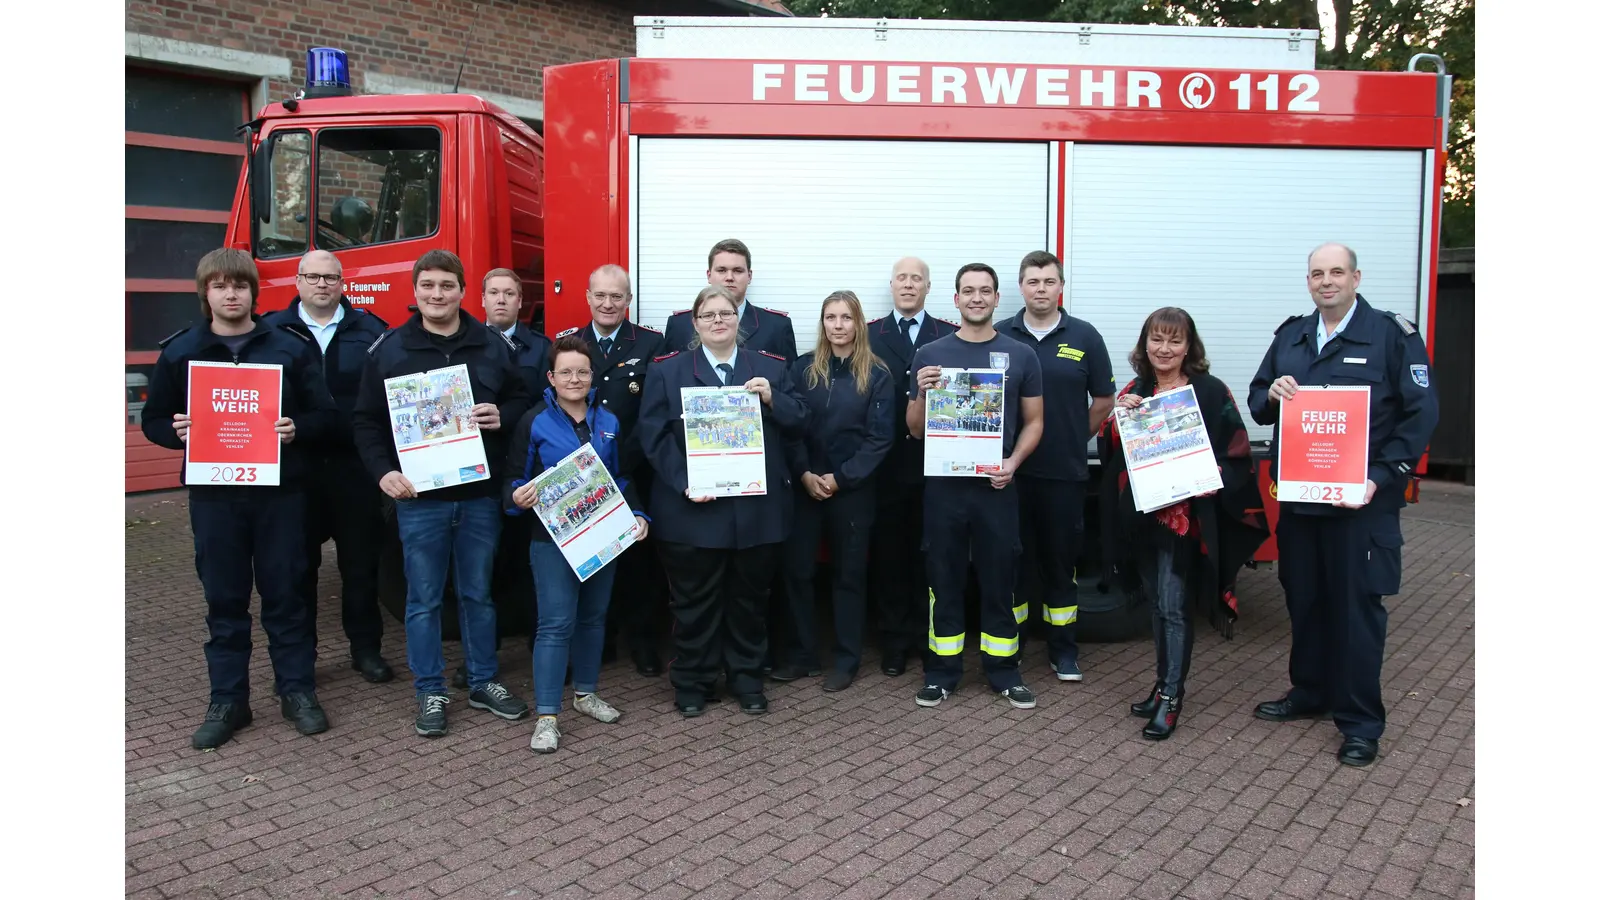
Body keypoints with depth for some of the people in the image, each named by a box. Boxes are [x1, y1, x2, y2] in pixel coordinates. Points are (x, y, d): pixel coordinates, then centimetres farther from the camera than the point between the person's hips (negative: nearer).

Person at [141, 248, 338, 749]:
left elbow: (324, 415, 2)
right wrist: (178, 431, -12)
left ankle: (297, 690, 18)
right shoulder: (180, 351, 6)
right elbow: (153, 420, 10)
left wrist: (296, 430, -18)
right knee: (224, 599, 8)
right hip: (213, 494, 1)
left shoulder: (291, 347, 3)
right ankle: (227, 701, 18)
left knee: (285, 594, 6)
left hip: (280, 490, -1)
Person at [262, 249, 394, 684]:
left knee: (361, 561, 7)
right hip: (292, 465, 0)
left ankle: (366, 647, 19)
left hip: (355, 465, 0)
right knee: (297, 563, 8)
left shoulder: (371, 330, 6)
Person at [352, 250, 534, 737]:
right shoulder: (388, 348, 0)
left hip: (480, 493, 1)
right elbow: (367, 420, 1)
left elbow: (522, 398, 11)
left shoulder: (494, 344, 4)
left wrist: (503, 416, -11)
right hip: (419, 496, -1)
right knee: (423, 600, 7)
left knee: (478, 593, 13)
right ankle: (430, 692, 20)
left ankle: (484, 682, 26)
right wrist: (383, 471, -12)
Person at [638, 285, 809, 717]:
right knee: (695, 600, 7)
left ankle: (747, 679, 28)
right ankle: (692, 682, 22)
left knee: (749, 597, 12)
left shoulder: (770, 368, 9)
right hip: (693, 508, -2)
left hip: (757, 508, 2)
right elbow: (655, 435, -3)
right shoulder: (668, 370, 4)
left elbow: (798, 425, 4)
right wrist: (684, 483, -16)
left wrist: (772, 398, -15)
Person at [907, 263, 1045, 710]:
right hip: (943, 484, 0)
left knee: (1000, 579, 7)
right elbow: (915, 429, 5)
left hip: (996, 484, 0)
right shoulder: (930, 354, 4)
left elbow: (1034, 421, 7)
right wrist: (922, 393, -14)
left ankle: (1004, 671, 20)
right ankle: (941, 672, 18)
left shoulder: (1021, 355, 4)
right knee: (944, 580, 8)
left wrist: (1013, 462, -10)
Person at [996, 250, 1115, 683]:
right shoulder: (999, 336, 2)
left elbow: (1103, 400, 8)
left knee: (1061, 559, 8)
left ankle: (1064, 650, 19)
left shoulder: (1084, 337, 2)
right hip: (1009, 470, 0)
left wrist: (1076, 439, 7)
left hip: (1065, 471, 0)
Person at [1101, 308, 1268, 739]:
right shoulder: (1134, 392, 9)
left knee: (1173, 606, -5)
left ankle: (1171, 697, 5)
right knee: (1157, 604, 14)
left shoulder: (1211, 392, -6)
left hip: (1187, 514, -5)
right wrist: (1119, 418, -9)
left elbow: (1236, 451, -4)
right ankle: (1165, 684, 26)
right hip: (1143, 514, 5)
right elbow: (1112, 453, 9)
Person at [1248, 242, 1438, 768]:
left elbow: (1421, 413, -7)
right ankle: (1310, 693, 31)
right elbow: (1257, 405, 17)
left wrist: (1382, 477, -17)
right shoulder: (1290, 337, 12)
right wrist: (1272, 394, -8)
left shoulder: (1393, 335, -4)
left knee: (1357, 605, -1)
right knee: (1303, 599, 14)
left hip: (1362, 501, -5)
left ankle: (1360, 722, 10)